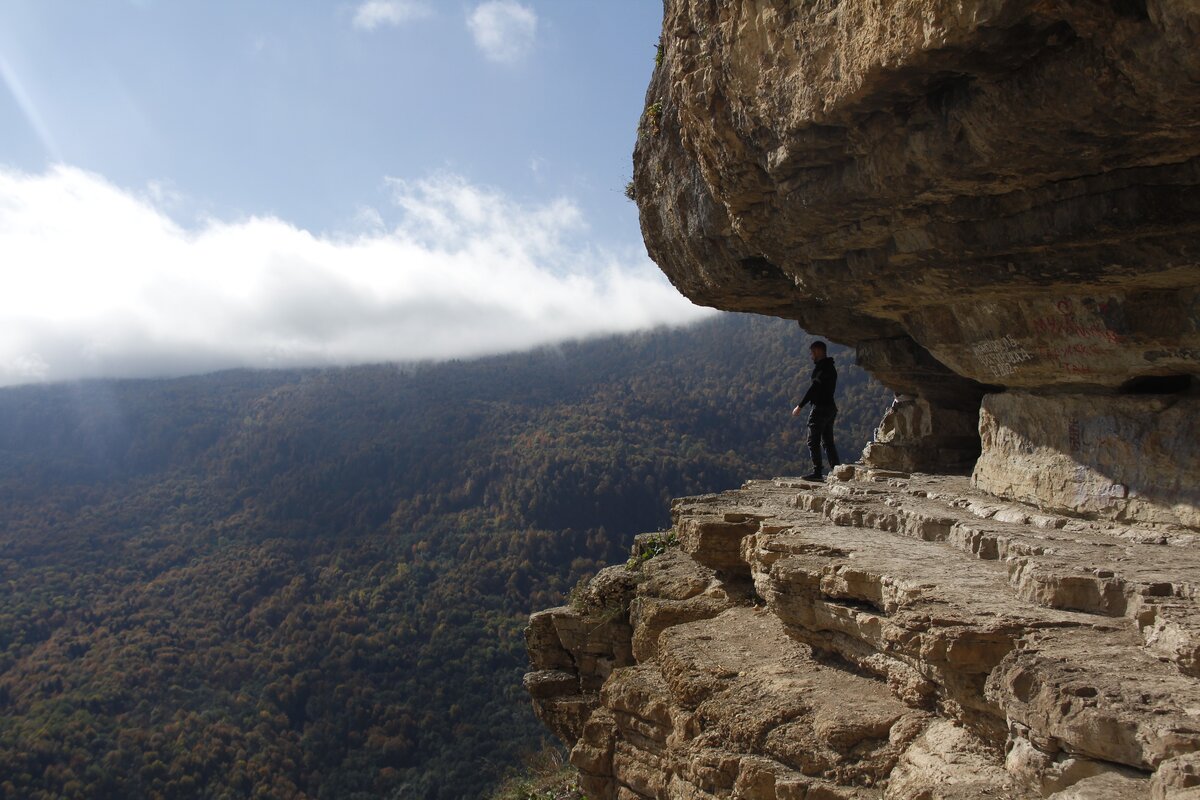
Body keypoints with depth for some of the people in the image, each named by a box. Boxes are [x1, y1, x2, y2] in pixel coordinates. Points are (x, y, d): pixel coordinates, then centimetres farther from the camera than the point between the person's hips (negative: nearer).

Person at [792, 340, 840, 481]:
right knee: (828, 441, 13)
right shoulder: (831, 367, 17)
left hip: (821, 408, -10)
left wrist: (800, 406, -18)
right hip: (831, 407, 10)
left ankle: (817, 472, -6)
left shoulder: (821, 368, -14)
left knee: (813, 441, -5)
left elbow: (814, 389, -20)